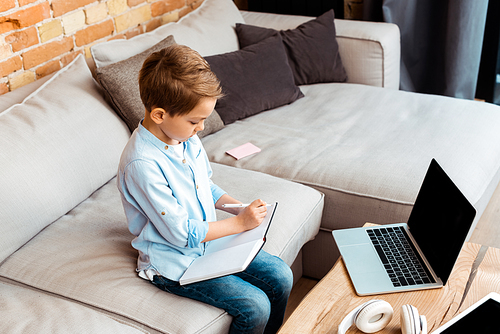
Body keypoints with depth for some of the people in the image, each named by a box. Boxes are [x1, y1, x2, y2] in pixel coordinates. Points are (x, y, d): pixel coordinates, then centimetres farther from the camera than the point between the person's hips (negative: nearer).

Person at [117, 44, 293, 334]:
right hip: (175, 263, -8)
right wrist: (240, 223, -19)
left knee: (281, 276, 1)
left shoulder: (187, 138, -1)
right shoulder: (142, 163, -29)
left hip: (210, 240, 8)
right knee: (255, 305, -18)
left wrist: (241, 209, -2)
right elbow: (180, 233, -25)